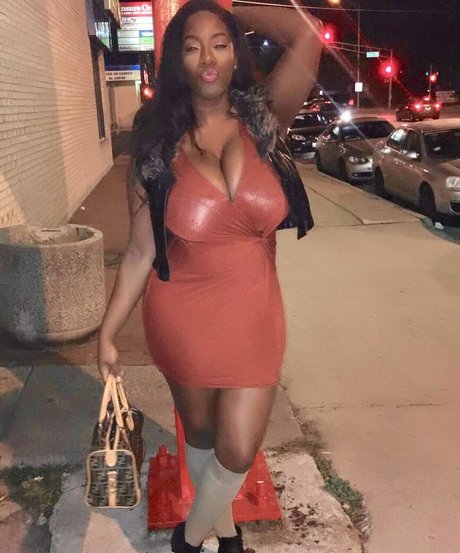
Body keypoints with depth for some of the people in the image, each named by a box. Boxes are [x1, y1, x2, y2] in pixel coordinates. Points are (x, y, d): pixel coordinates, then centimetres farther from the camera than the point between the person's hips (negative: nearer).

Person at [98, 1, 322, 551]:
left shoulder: (261, 120, -5)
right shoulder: (156, 145, -7)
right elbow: (140, 252, -5)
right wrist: (108, 331, -4)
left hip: (254, 315, 1)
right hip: (183, 316, 0)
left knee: (239, 451, 5)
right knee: (200, 432, 19)